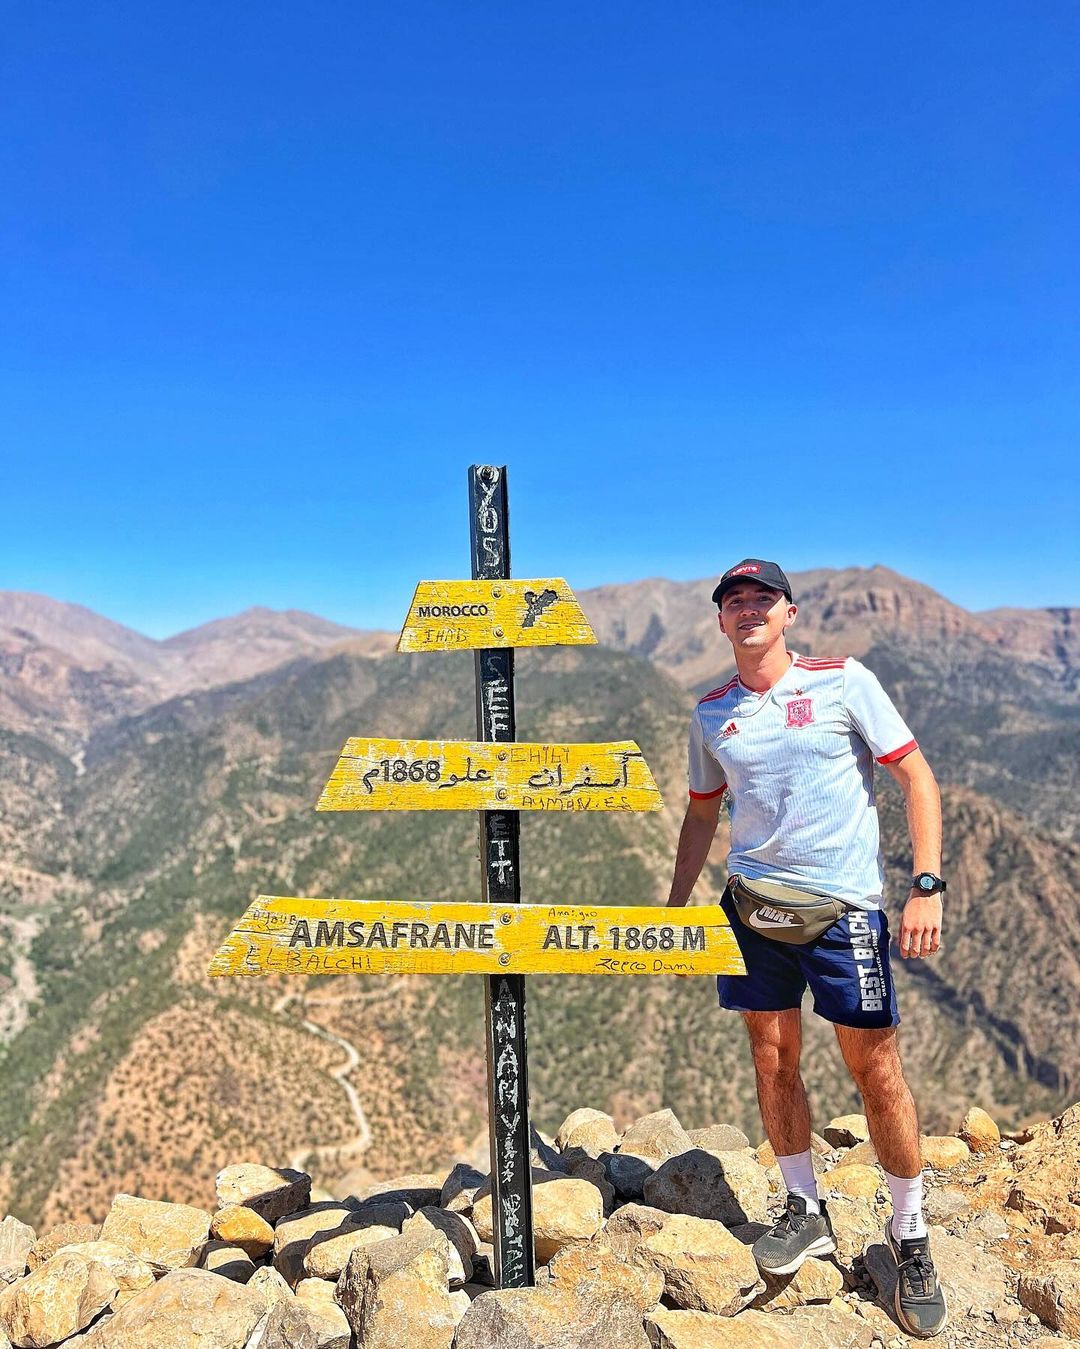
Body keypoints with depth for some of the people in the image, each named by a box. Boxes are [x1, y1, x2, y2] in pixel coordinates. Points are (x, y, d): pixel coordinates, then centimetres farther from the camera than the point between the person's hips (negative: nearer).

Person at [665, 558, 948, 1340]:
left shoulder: (844, 681, -5)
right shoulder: (711, 714, 6)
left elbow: (916, 776, -4)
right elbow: (702, 814, 16)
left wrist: (928, 885, -12)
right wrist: (676, 906, 13)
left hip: (843, 907, -3)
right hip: (752, 905, 4)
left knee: (876, 1069, 2)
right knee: (773, 1057, 10)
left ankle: (911, 1236, 24)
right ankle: (806, 1212, 31)